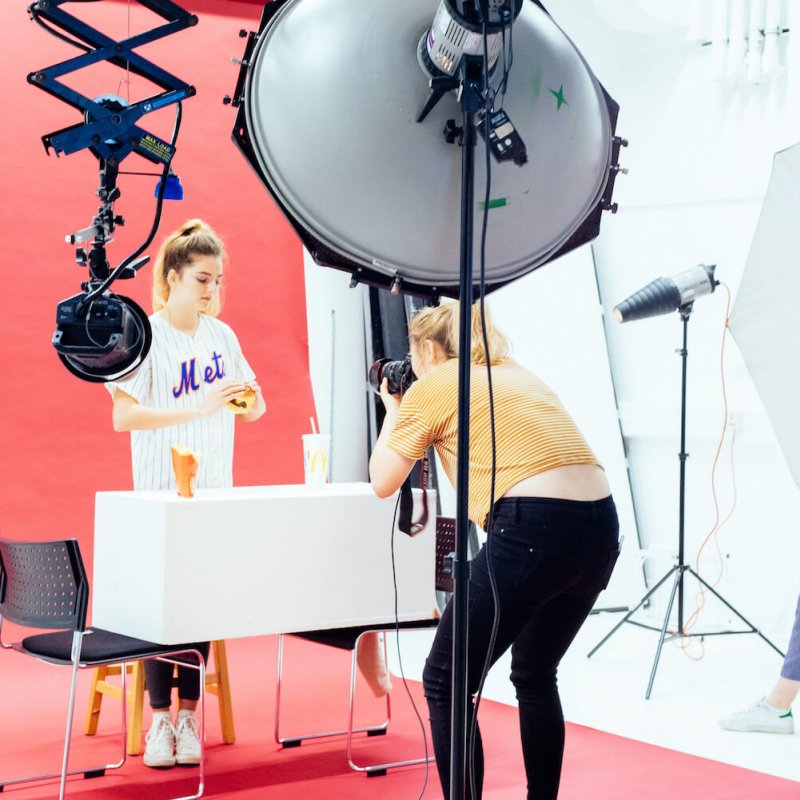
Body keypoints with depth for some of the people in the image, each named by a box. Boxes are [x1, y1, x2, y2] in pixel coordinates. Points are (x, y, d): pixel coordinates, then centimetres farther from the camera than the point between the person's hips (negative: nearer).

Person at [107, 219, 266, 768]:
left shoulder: (222, 335, 9)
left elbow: (254, 410, 16)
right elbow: (123, 416, -16)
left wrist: (249, 398, -9)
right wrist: (199, 408, -24)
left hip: (215, 493, 4)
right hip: (161, 491, -4)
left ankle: (189, 716, 9)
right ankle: (160, 718, 5)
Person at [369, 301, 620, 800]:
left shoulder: (433, 385, 7)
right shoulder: (514, 373, 26)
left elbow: (383, 483, 13)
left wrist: (393, 410, 27)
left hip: (533, 530, -8)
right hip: (601, 529, 8)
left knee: (444, 683, 3)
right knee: (535, 675, 26)